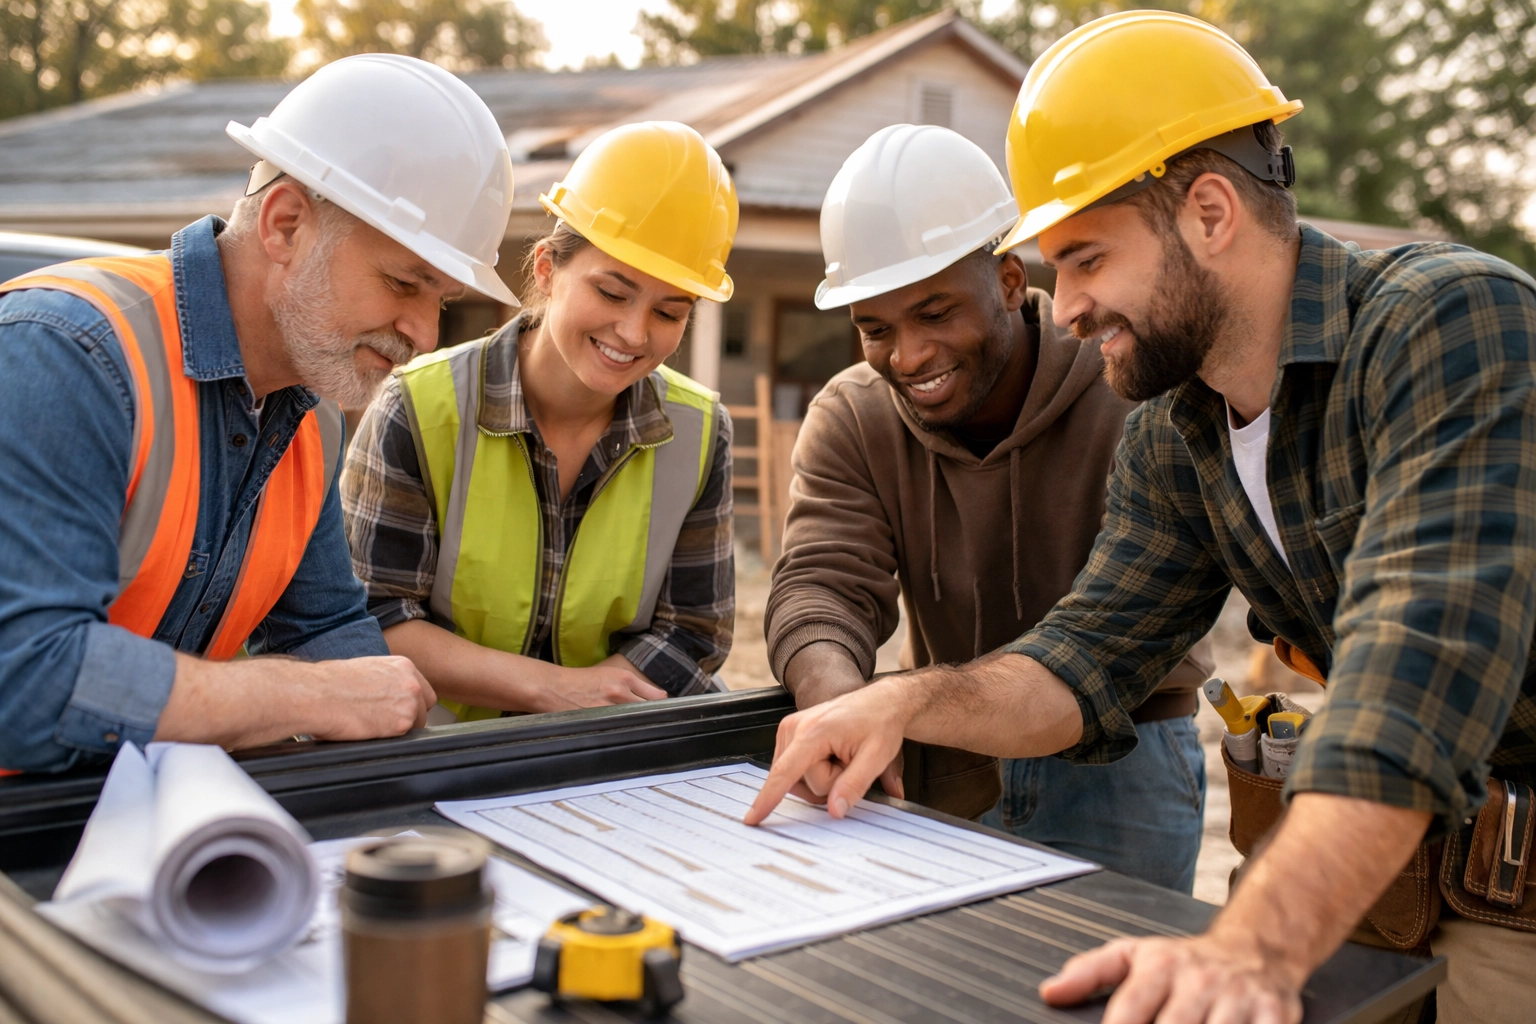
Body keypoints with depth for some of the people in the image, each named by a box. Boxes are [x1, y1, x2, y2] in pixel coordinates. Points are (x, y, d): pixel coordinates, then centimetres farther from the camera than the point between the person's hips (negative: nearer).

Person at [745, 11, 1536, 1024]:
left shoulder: (1453, 322, -21)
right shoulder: (1172, 444, 2)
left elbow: (1423, 653, -33)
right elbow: (1090, 658, 3)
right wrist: (904, 700, -15)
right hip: (1435, 866, 6)